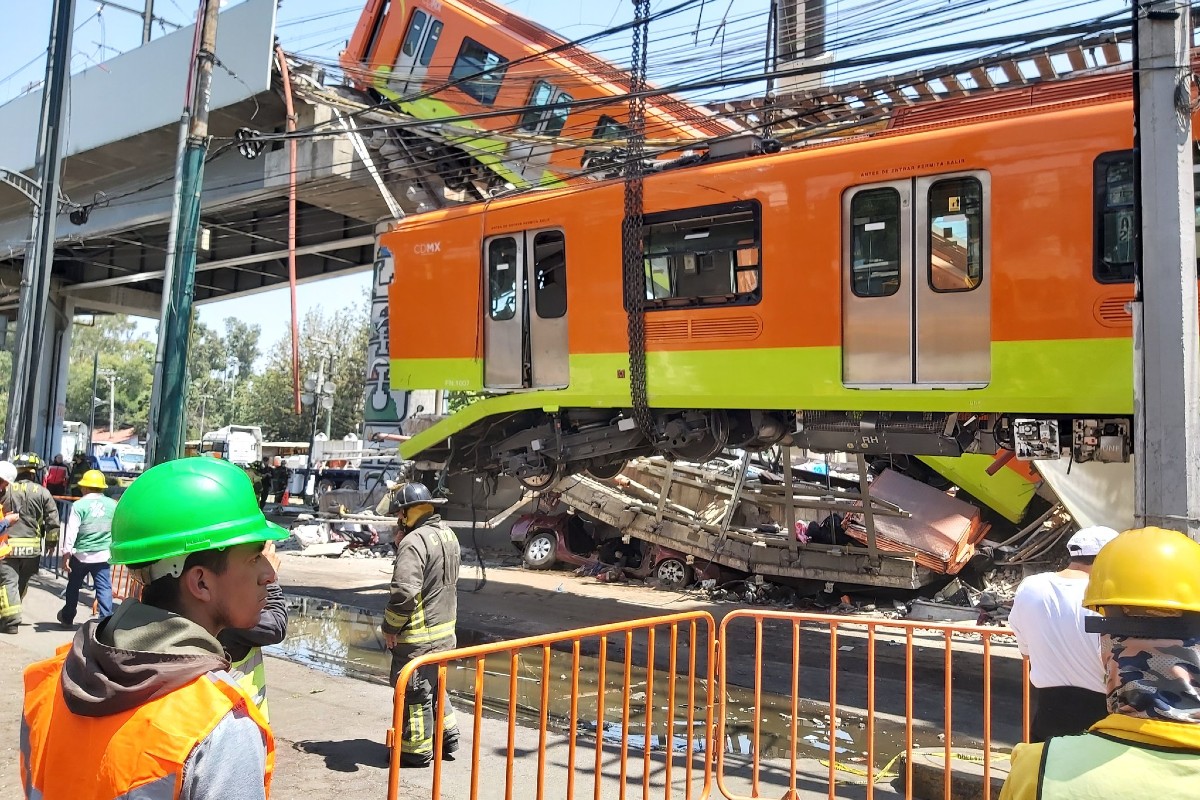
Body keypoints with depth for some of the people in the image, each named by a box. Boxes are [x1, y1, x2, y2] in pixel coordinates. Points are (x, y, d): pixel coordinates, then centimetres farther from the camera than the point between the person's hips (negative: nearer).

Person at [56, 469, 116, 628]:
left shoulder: (79, 505, -7)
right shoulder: (112, 504, 1)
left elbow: (71, 531, -11)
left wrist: (66, 553, -7)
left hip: (81, 554, -1)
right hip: (103, 555, 1)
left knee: (73, 586, 19)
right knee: (104, 588, -1)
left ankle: (67, 618, 35)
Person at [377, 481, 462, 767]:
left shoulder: (414, 542, -22)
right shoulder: (448, 535, 7)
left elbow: (404, 592, -28)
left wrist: (390, 628, -14)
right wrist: (401, 546, 3)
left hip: (418, 635, -9)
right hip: (445, 628, 9)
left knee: (414, 692, 6)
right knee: (433, 685, 24)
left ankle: (416, 751, 18)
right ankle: (447, 736, 32)